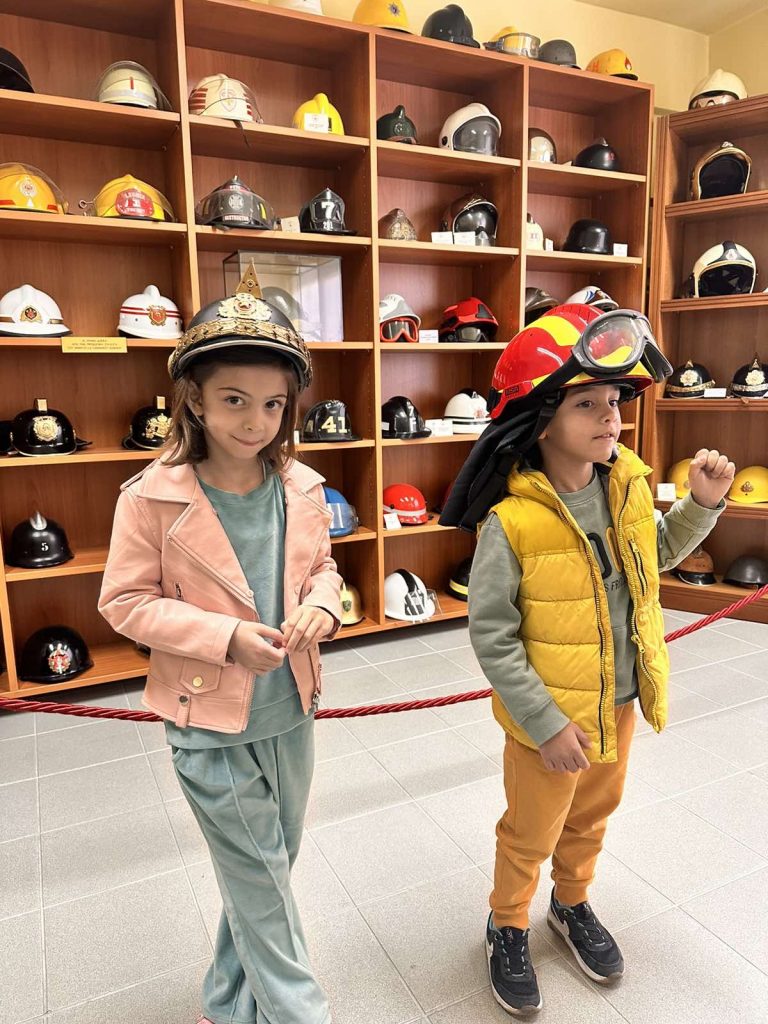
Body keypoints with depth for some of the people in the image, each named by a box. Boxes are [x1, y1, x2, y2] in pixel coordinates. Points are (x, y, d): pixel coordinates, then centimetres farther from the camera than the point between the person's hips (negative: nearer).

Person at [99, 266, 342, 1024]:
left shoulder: (301, 488, -5)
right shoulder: (153, 497, -17)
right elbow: (126, 603, -11)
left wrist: (320, 607, -15)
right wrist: (225, 637, -23)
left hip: (289, 712, 5)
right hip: (209, 724, -5)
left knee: (265, 871, 22)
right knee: (262, 883, 9)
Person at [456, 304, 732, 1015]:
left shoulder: (629, 485, -8)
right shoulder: (513, 523, -27)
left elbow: (659, 554, 12)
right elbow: (491, 636, -22)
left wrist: (703, 503, -3)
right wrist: (546, 725, -20)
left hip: (620, 706, 6)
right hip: (550, 722, -5)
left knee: (591, 819, 29)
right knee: (531, 836, 19)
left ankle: (572, 904, 58)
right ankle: (508, 928, 48)